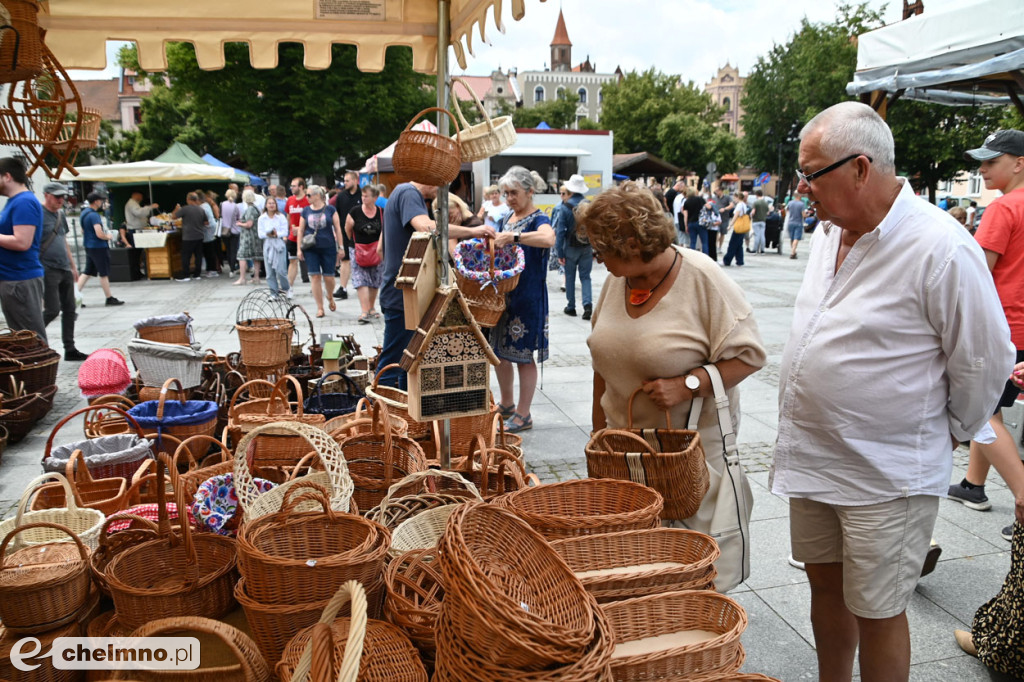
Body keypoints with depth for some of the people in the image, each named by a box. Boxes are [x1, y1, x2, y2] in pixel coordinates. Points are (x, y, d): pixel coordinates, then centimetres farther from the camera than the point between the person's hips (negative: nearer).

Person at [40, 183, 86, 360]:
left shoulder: (61, 215, 16)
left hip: (65, 270, 8)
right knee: (52, 310, -10)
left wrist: (73, 266, 22)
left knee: (69, 310, 7)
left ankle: (70, 350, 12)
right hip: (48, 270, -8)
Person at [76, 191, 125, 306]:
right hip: (99, 247, -9)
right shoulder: (94, 215, -19)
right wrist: (108, 237, -7)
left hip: (89, 247, 9)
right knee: (104, 274, 2)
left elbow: (83, 231, 23)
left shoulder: (84, 213, 11)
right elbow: (100, 234, -26)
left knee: (87, 273, 12)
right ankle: (109, 298, 11)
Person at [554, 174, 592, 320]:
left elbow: (560, 231, -11)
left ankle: (571, 307, 19)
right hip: (587, 248, 2)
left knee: (570, 278, 12)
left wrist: (560, 253, -6)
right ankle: (588, 304, -10)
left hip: (571, 248, -2)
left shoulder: (565, 207, -11)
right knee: (585, 277, 9)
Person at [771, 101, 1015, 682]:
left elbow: (985, 363, -12)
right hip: (812, 456, 7)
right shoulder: (831, 230, 4)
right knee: (825, 584, 21)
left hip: (887, 476, -7)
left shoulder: (942, 248, -21)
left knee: (877, 611, 8)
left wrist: (948, 434, 1)